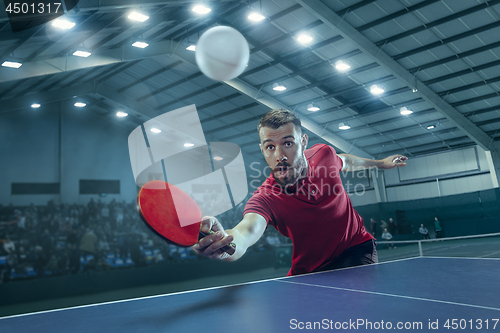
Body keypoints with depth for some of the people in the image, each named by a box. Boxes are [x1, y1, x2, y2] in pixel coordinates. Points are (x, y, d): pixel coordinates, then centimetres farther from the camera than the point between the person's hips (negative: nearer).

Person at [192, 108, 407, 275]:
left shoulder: (324, 154, -14)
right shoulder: (265, 198, -30)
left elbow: (344, 161, 13)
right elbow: (249, 227, -53)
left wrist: (380, 163, 27)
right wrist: (223, 244, -76)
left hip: (357, 249, 1)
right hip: (309, 272, 0)